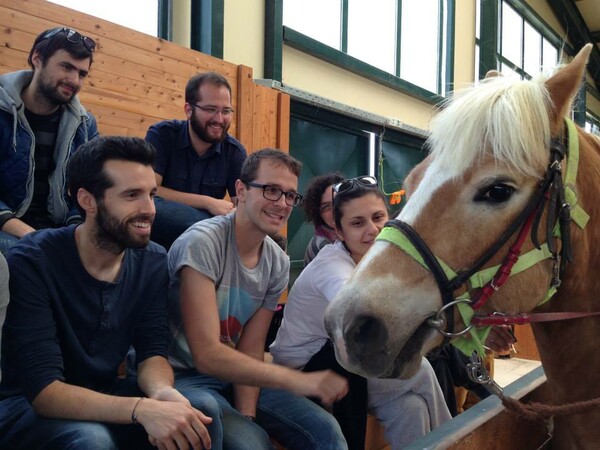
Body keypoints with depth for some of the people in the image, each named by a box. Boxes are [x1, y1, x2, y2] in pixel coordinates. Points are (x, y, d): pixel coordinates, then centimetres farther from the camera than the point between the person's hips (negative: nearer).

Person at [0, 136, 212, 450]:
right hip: (26, 405, -4)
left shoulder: (153, 261, -7)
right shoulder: (32, 262, -24)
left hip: (103, 396, 4)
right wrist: (141, 409, -42)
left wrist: (161, 392, -32)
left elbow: (153, 351, -7)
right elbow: (44, 389, -28)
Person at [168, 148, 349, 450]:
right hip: (183, 376, -5)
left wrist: (247, 413, -16)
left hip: (234, 373, 6)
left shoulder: (278, 263, -2)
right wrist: (297, 380, -33)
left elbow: (251, 350, 0)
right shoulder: (202, 243, -22)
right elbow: (206, 355, -28)